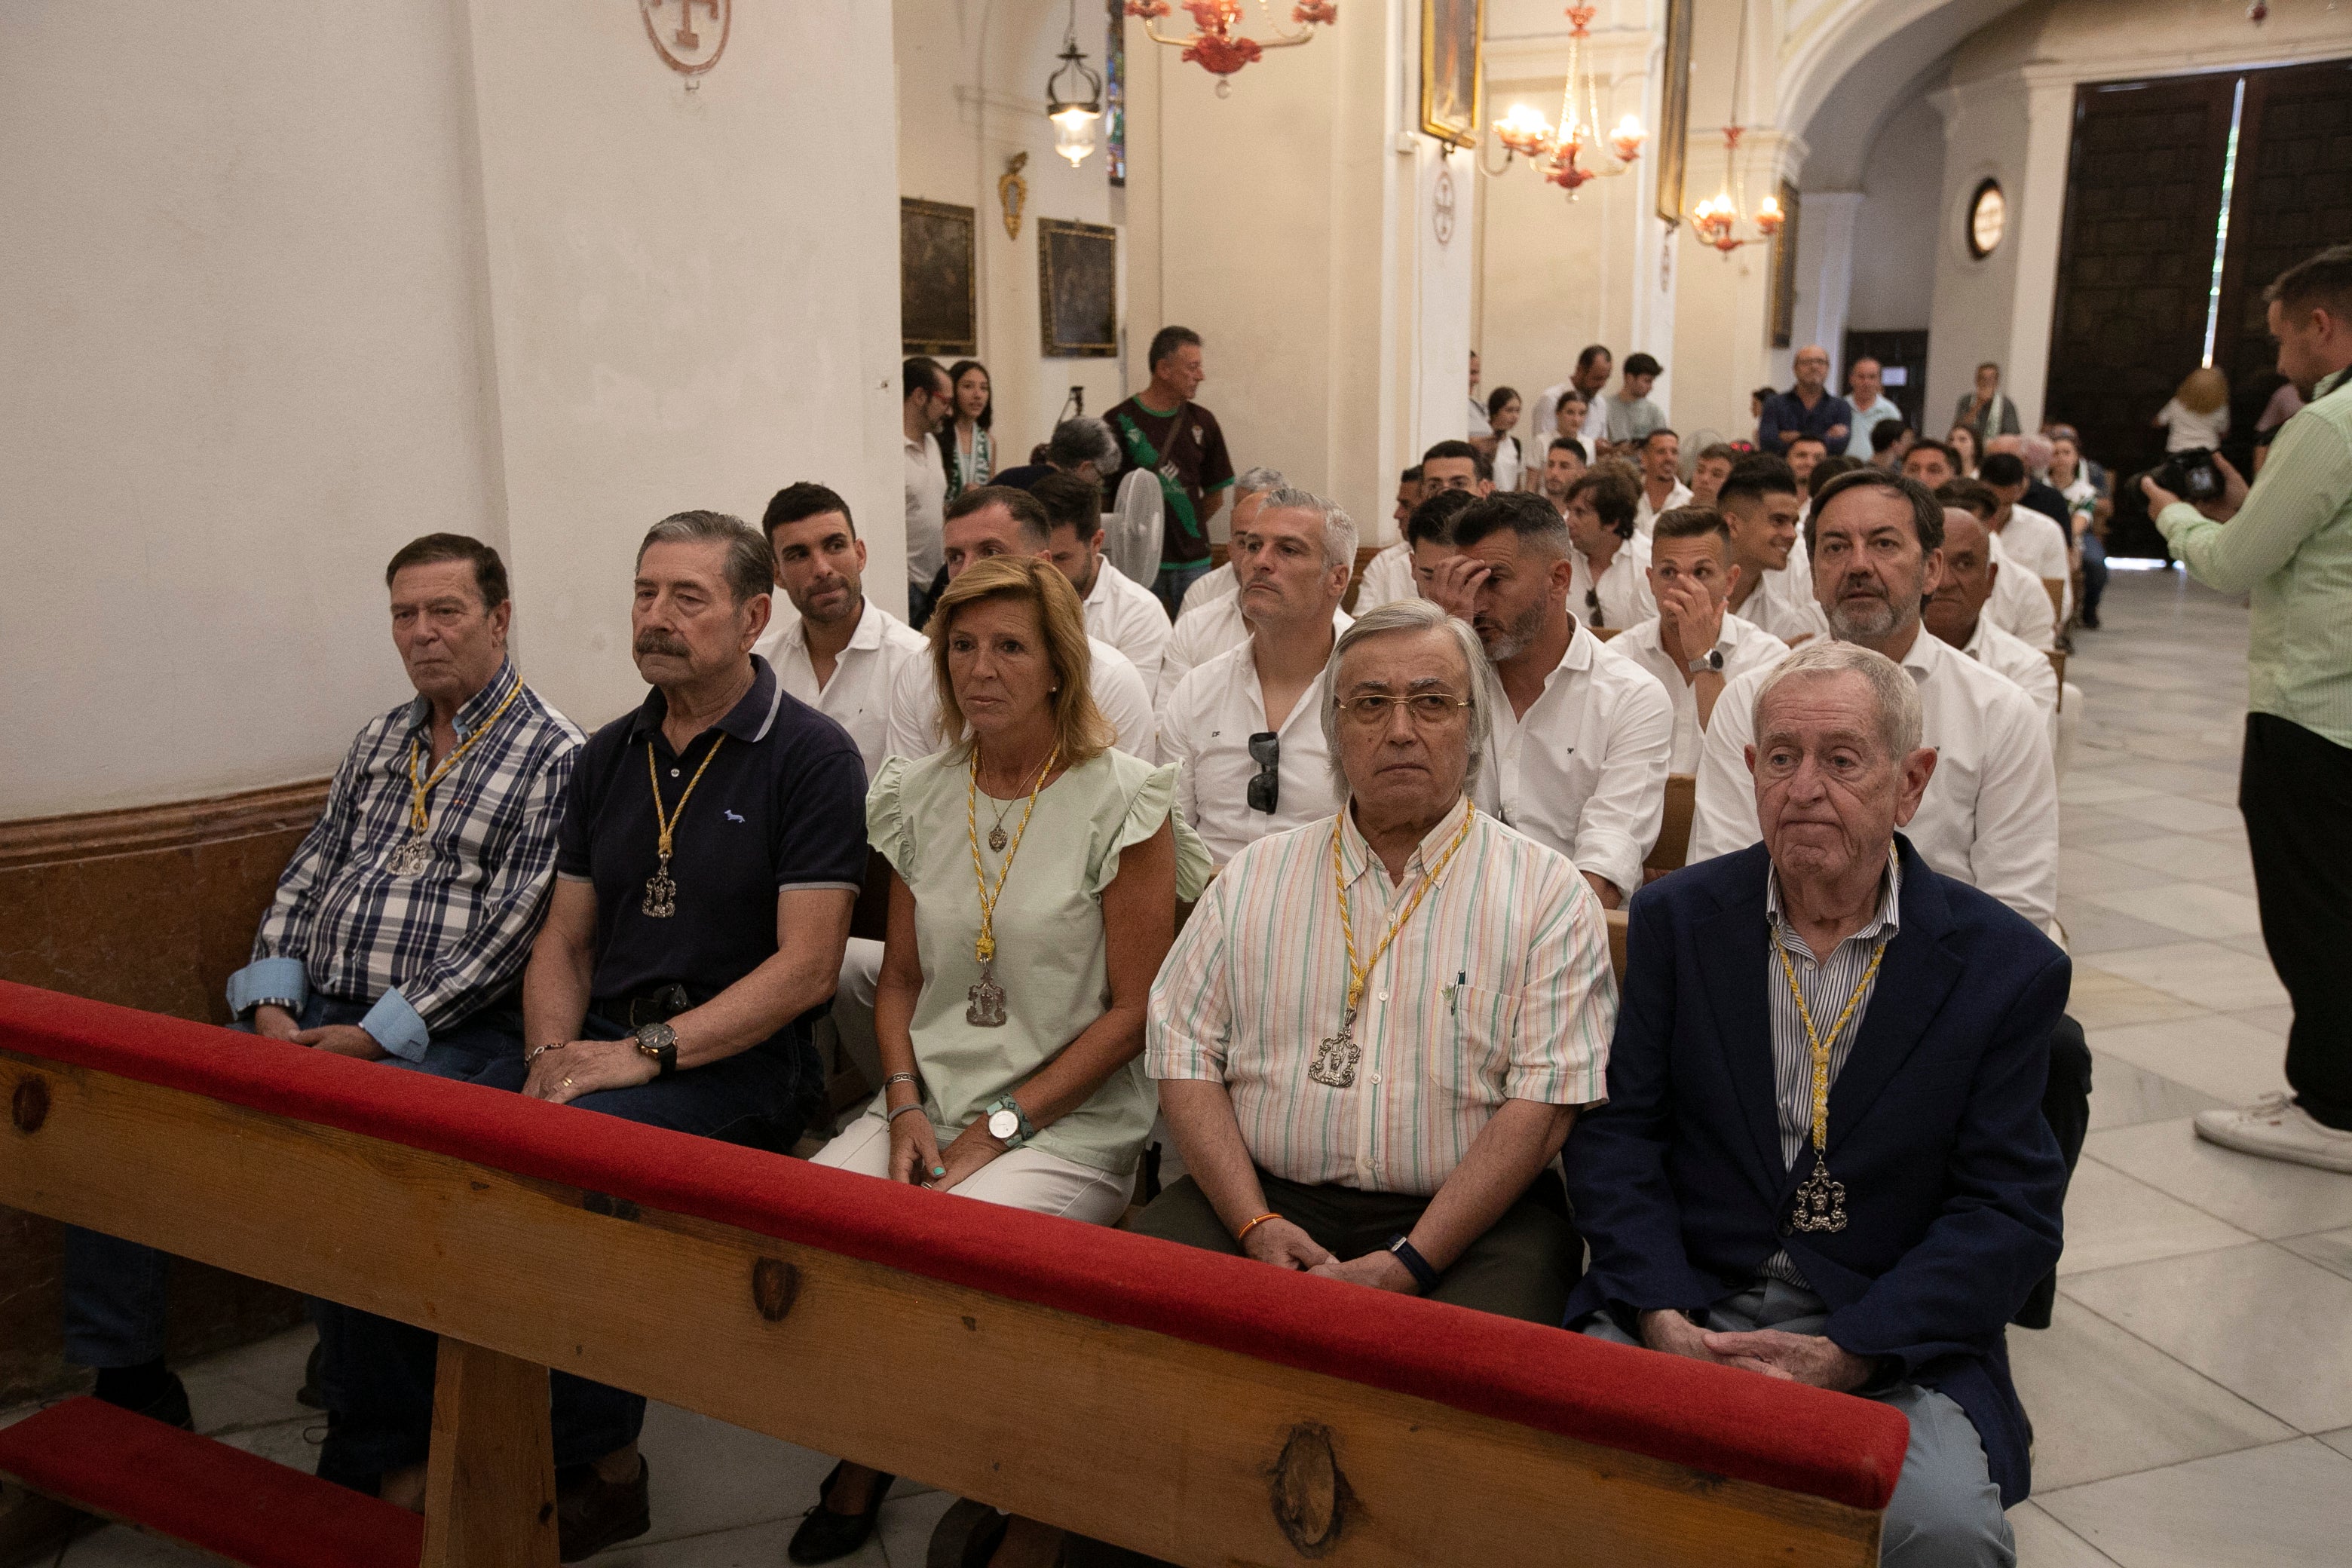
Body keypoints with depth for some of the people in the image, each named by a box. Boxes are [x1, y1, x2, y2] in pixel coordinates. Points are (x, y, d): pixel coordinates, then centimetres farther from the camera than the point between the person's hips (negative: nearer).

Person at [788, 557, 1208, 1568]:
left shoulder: (1123, 800, -6)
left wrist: (1002, 1127, -12)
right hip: (924, 1108, 5)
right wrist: (907, 1109, -1)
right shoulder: (919, 796, 10)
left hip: (1071, 1126, -5)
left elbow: (1135, 1008, -8)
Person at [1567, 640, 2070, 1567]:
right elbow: (1613, 1135, 2)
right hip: (1680, 1308, 1)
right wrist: (1665, 1318, -13)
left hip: (1897, 1339, 0)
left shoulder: (2007, 967, -1)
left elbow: (2010, 1212, -3)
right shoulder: (1677, 919, 4)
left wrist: (1844, 1355, -16)